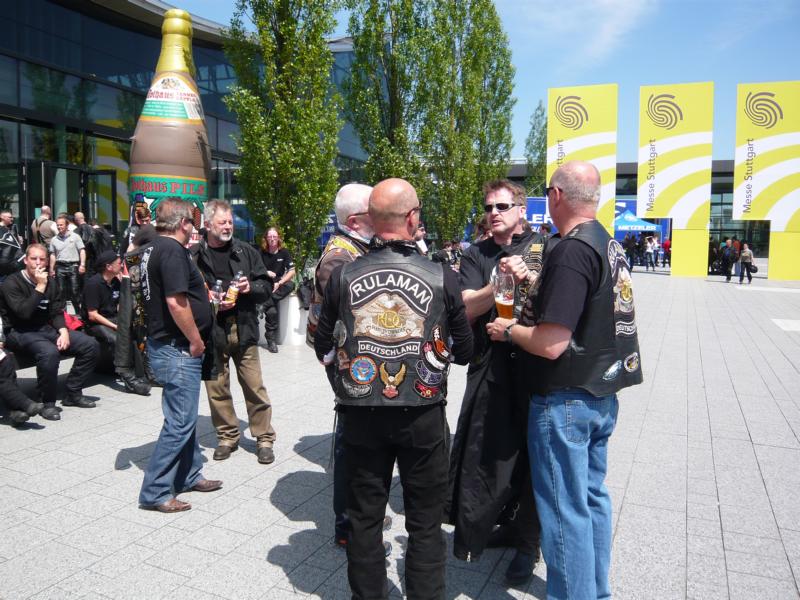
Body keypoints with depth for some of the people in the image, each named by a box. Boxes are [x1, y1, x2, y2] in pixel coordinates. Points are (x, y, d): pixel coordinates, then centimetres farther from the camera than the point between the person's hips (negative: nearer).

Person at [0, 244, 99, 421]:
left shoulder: (50, 282, 10)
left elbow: (57, 312, 8)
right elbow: (24, 312, -22)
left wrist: (64, 331, -11)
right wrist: (40, 287, -20)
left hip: (47, 328, 7)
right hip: (22, 333, -6)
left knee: (90, 345, -11)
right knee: (49, 352, -38)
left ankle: (73, 393, -1)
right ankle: (48, 403, -20)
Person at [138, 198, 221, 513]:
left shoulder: (154, 248, 13)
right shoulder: (172, 250, -18)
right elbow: (175, 301, -26)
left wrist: (203, 295, 18)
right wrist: (196, 340, -17)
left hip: (165, 343, 11)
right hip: (178, 348, -10)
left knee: (185, 416, 19)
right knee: (180, 421, -3)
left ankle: (189, 475, 31)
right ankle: (155, 492, 6)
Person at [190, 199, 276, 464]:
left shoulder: (246, 251, 6)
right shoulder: (194, 255, -2)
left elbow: (266, 286, 10)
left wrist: (251, 287, -10)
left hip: (243, 330, 1)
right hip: (211, 331, -1)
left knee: (255, 387, 5)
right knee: (217, 389, 10)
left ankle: (264, 437, 18)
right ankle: (227, 436, 28)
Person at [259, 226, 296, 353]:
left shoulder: (284, 252, 3)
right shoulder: (261, 253, 2)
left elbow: (292, 271, -4)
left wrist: (279, 283, -15)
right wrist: (266, 273, -14)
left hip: (278, 285, 2)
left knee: (291, 285, -34)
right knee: (272, 310, -27)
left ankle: (265, 305, -27)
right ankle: (271, 339, -16)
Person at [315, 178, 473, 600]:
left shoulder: (343, 276, -7)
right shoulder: (442, 278, -10)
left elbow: (324, 349, 2)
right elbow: (464, 351, -1)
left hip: (361, 416, 2)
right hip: (423, 417, -1)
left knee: (364, 518, 18)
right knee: (425, 522, 15)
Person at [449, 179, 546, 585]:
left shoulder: (544, 249, 5)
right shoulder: (476, 256, 8)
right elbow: (466, 308, -4)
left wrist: (531, 279, -15)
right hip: (491, 367, 1)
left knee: (533, 451, 8)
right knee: (486, 448, 6)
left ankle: (527, 541, 26)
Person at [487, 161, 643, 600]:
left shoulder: (571, 251, -21)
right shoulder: (610, 245, 9)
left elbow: (551, 343, -26)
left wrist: (508, 330, -8)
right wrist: (536, 285, 15)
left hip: (565, 400, -10)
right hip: (602, 394, 10)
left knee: (566, 509, 3)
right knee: (593, 497, 20)